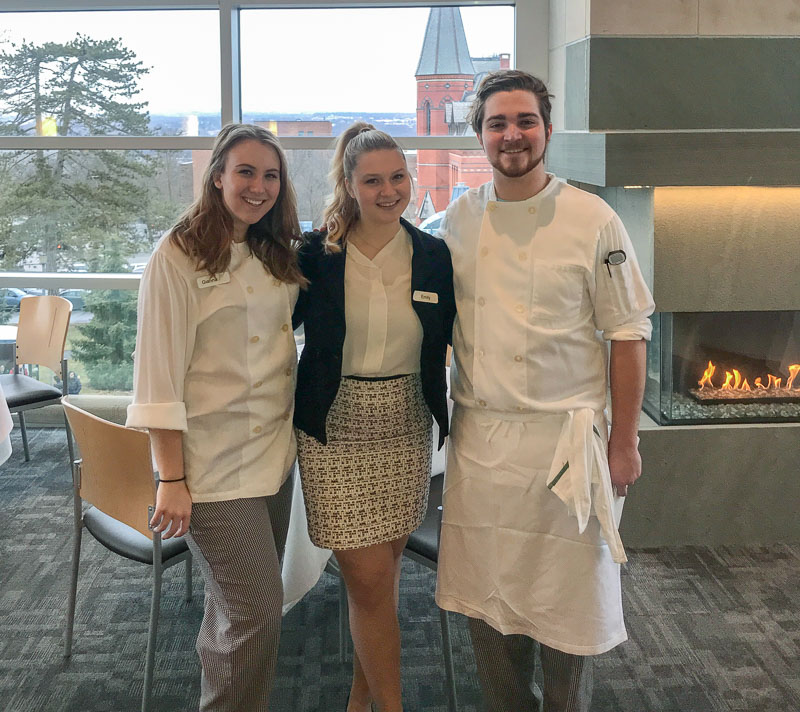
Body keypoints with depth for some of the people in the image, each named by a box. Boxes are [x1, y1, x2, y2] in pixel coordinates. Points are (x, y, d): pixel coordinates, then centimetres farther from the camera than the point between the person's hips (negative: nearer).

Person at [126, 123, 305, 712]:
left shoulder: (278, 257, 11)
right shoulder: (179, 256, -10)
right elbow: (158, 375, -13)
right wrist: (172, 480, -15)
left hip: (274, 454, 6)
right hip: (214, 461, -6)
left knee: (239, 606, 14)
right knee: (259, 609, -7)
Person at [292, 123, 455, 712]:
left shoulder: (433, 255, 2)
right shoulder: (317, 253, -5)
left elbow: (453, 339, 7)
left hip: (407, 426, 3)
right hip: (335, 428, -2)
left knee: (383, 566, 12)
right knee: (369, 578, -3)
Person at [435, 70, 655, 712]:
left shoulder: (593, 220, -7)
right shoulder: (460, 220, 5)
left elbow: (628, 333, -5)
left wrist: (624, 441, -6)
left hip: (564, 439, -3)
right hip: (478, 438, 4)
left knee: (567, 596, 5)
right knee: (485, 591, 12)